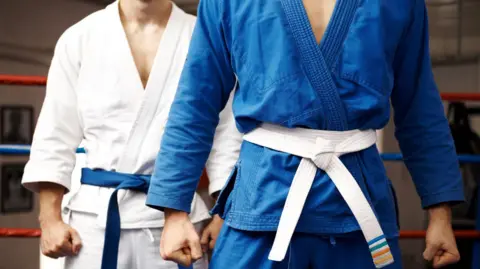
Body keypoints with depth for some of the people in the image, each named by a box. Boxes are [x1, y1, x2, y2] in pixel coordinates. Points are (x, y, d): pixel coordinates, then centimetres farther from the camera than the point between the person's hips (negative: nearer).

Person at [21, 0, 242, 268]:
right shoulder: (79, 38, 4)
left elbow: (226, 136, 3)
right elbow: (56, 136, 5)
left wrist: (224, 216, -3)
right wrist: (50, 220, 0)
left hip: (175, 214, 0)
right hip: (97, 216, 0)